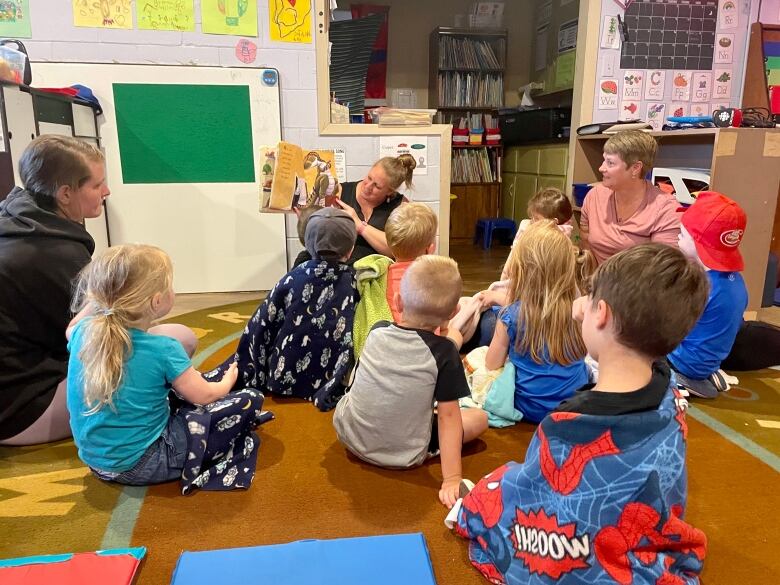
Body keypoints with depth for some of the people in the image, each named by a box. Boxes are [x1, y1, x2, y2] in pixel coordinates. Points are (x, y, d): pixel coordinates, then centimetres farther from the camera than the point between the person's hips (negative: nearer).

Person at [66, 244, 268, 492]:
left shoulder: (84, 332, -8)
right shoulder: (163, 350, -23)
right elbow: (203, 396, -9)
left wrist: (97, 299, 8)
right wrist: (227, 382, 11)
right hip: (141, 465, -7)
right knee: (250, 400, -11)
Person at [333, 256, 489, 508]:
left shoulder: (377, 331, -10)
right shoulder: (445, 352, -20)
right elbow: (448, 416, -19)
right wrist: (451, 479, -15)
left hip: (350, 437, 3)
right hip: (404, 459, -2)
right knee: (480, 417, 11)